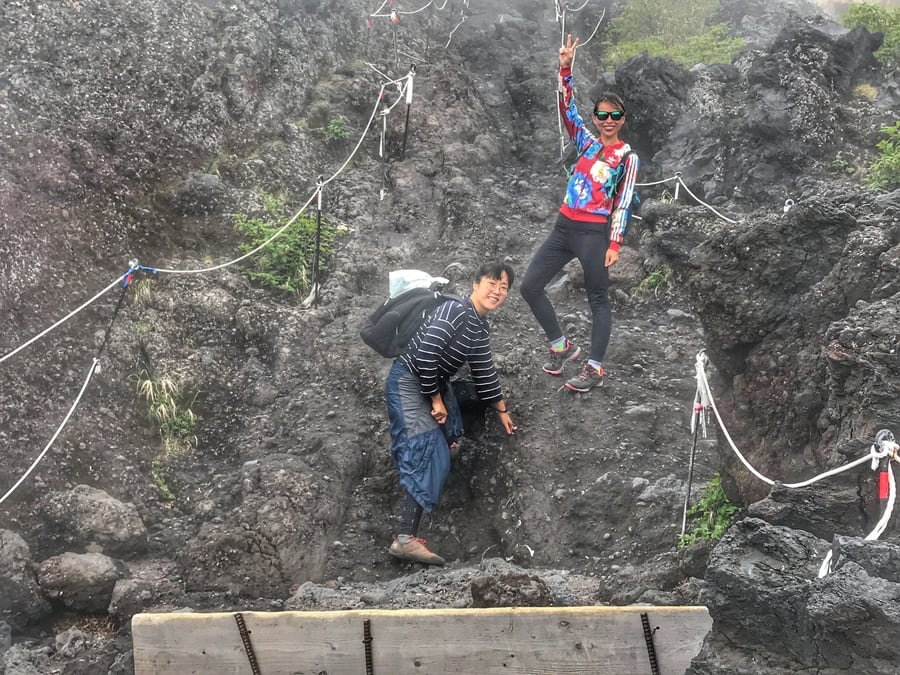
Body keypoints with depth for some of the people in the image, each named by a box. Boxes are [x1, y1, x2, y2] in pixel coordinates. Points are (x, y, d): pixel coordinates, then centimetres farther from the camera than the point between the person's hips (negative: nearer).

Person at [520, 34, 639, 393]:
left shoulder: (627, 157, -3)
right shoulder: (587, 142, 10)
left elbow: (623, 204, -7)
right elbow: (567, 108, 4)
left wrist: (614, 244, -12)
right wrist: (565, 70, -8)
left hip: (594, 232, -6)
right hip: (564, 226, 6)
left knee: (598, 299, 1)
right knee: (530, 286, 4)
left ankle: (594, 368, 5)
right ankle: (562, 346, 17)